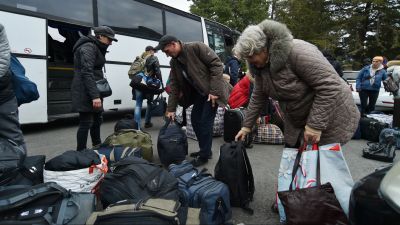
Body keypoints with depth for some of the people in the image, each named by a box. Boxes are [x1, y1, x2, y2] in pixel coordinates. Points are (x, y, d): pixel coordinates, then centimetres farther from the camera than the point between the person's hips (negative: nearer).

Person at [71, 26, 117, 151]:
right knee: (86, 123, -6)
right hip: (85, 92, -10)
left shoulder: (96, 48, 19)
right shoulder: (88, 48, -13)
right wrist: (95, 96, -29)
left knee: (97, 119, 19)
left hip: (92, 91, 10)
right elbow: (87, 72, -23)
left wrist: (96, 94, 13)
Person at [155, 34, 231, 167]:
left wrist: (214, 91, -24)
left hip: (212, 92, -8)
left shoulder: (196, 47, -18)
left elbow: (217, 64, -21)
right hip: (199, 93, 8)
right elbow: (174, 86, 7)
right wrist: (171, 109, 3)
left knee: (205, 122, -8)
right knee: (195, 121, 10)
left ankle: (204, 156, 6)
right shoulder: (174, 62, 4)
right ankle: (204, 150, 26)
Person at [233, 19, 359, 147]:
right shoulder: (260, 65, -6)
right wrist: (247, 126, 6)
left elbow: (329, 86, -30)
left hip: (330, 119, -7)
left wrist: (315, 125, -29)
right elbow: (257, 97, 5)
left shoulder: (297, 52, -30)